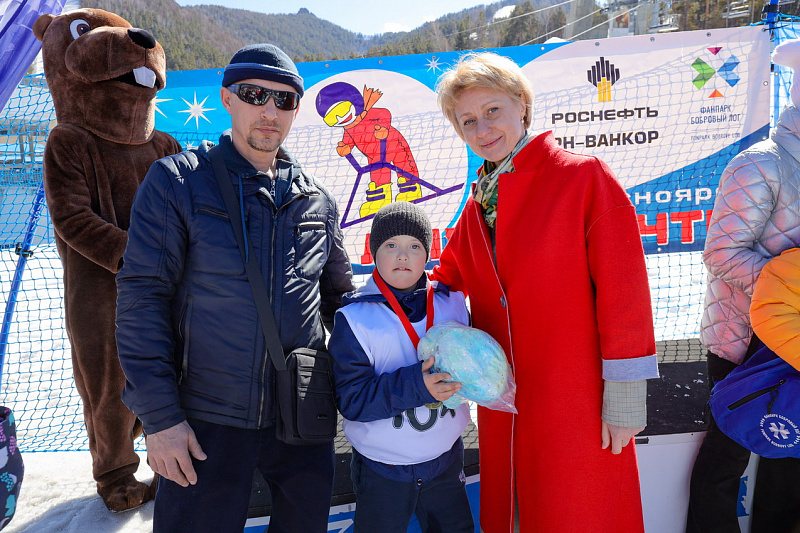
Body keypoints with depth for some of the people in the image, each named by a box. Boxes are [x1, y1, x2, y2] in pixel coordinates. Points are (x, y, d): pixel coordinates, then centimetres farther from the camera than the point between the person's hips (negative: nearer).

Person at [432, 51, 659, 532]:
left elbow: (624, 288, -14)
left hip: (580, 403, -5)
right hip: (504, 404, 6)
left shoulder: (585, 176, -11)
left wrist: (624, 394, -13)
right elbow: (448, 277, 16)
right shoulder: (479, 204, 7)